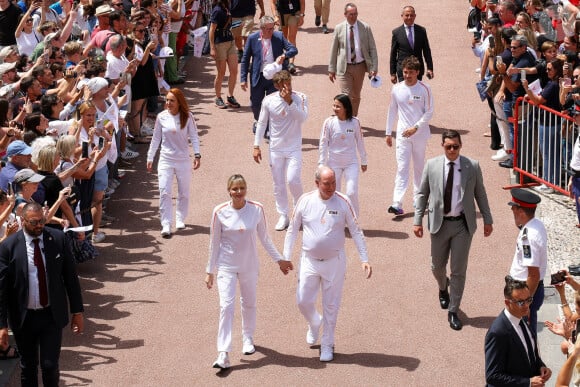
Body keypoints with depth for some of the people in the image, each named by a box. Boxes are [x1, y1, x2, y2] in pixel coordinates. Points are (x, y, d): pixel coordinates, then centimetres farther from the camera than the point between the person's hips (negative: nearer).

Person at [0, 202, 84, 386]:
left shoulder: (58, 239, -6)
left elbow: (71, 277, 1)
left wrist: (77, 311, 3)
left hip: (53, 315, 0)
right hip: (24, 317, 0)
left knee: (50, 366, -2)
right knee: (28, 367, 13)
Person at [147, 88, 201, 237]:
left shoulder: (187, 117, -5)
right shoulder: (162, 117, -2)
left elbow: (194, 137, -5)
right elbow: (156, 138, 5)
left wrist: (197, 155, -17)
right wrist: (150, 158, 7)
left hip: (183, 160, 0)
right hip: (165, 159, 0)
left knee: (184, 193, 11)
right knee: (164, 192, -11)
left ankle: (180, 219, 30)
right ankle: (166, 225, -9)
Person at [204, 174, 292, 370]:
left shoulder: (257, 209, -7)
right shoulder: (220, 212, -10)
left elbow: (265, 238, 6)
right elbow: (214, 243, -1)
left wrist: (279, 260, 10)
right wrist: (210, 270, 2)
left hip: (249, 266, 2)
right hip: (226, 267, -2)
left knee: (249, 304, 16)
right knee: (226, 306, -12)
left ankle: (247, 338, 43)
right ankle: (223, 355, -15)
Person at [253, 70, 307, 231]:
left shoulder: (300, 98, -7)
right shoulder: (269, 100, -4)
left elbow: (302, 118, -22)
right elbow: (261, 123, 5)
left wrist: (289, 101, -28)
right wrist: (256, 146, 2)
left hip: (294, 147, -2)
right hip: (276, 148, 2)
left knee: (293, 179, -17)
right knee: (278, 184, 7)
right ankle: (283, 216, 20)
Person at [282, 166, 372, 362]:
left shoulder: (343, 202, -9)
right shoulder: (305, 201, -6)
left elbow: (356, 231, -1)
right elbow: (292, 230, 4)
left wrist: (364, 259, -6)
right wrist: (286, 258, 2)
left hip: (334, 261, -1)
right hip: (309, 260, 1)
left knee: (331, 305, 6)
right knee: (303, 300, 4)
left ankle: (327, 345, 21)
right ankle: (314, 324, 37)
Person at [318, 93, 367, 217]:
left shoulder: (355, 122, -7)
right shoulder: (329, 122, -9)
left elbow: (360, 142, 5)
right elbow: (323, 143, -3)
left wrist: (364, 161, 12)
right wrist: (321, 164, -4)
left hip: (351, 163, 0)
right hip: (334, 162, 1)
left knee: (351, 193, -8)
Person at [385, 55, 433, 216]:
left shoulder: (425, 89, -6)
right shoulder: (396, 89, 2)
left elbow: (429, 112, -5)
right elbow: (392, 111, 11)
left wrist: (415, 128, -16)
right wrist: (388, 132, 12)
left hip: (420, 134, -1)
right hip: (402, 135, 1)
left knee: (419, 167, 11)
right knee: (402, 168, -8)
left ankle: (418, 198, 27)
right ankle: (397, 203, -16)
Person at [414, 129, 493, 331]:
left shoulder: (472, 166, -5)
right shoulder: (432, 166, -3)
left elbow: (480, 194, 5)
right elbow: (422, 194, 4)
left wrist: (487, 220, 8)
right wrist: (417, 220, 0)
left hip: (463, 225, -1)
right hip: (439, 223, 1)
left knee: (459, 270, 0)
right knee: (437, 266, 14)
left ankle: (453, 312, 10)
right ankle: (443, 288, 49)